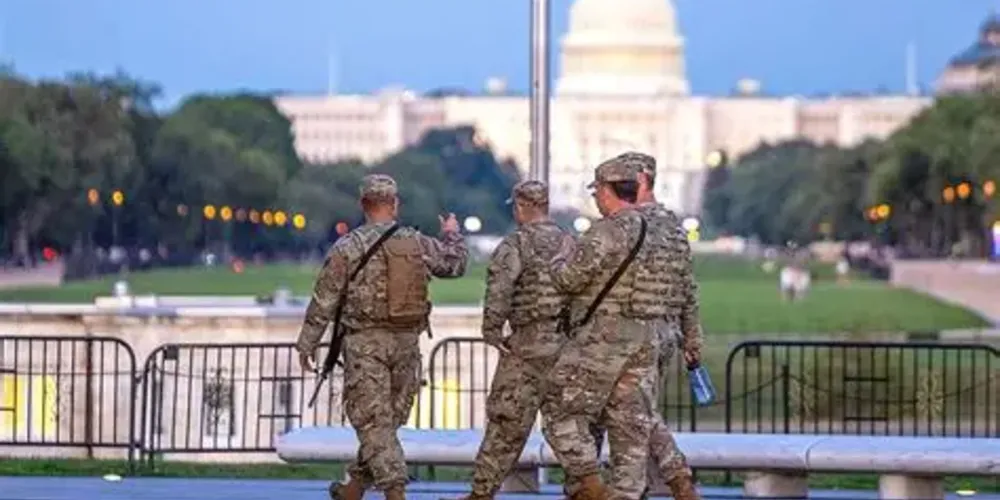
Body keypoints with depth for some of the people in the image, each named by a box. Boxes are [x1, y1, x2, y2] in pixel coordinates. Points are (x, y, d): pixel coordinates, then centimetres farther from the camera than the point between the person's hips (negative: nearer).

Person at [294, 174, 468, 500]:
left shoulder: (348, 247, -7)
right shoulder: (418, 244, 1)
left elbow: (324, 301, -4)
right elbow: (456, 263, 18)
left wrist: (307, 342, 4)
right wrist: (452, 235, 38)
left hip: (365, 343, -4)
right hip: (407, 342, 4)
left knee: (374, 421, -3)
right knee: (387, 418, 15)